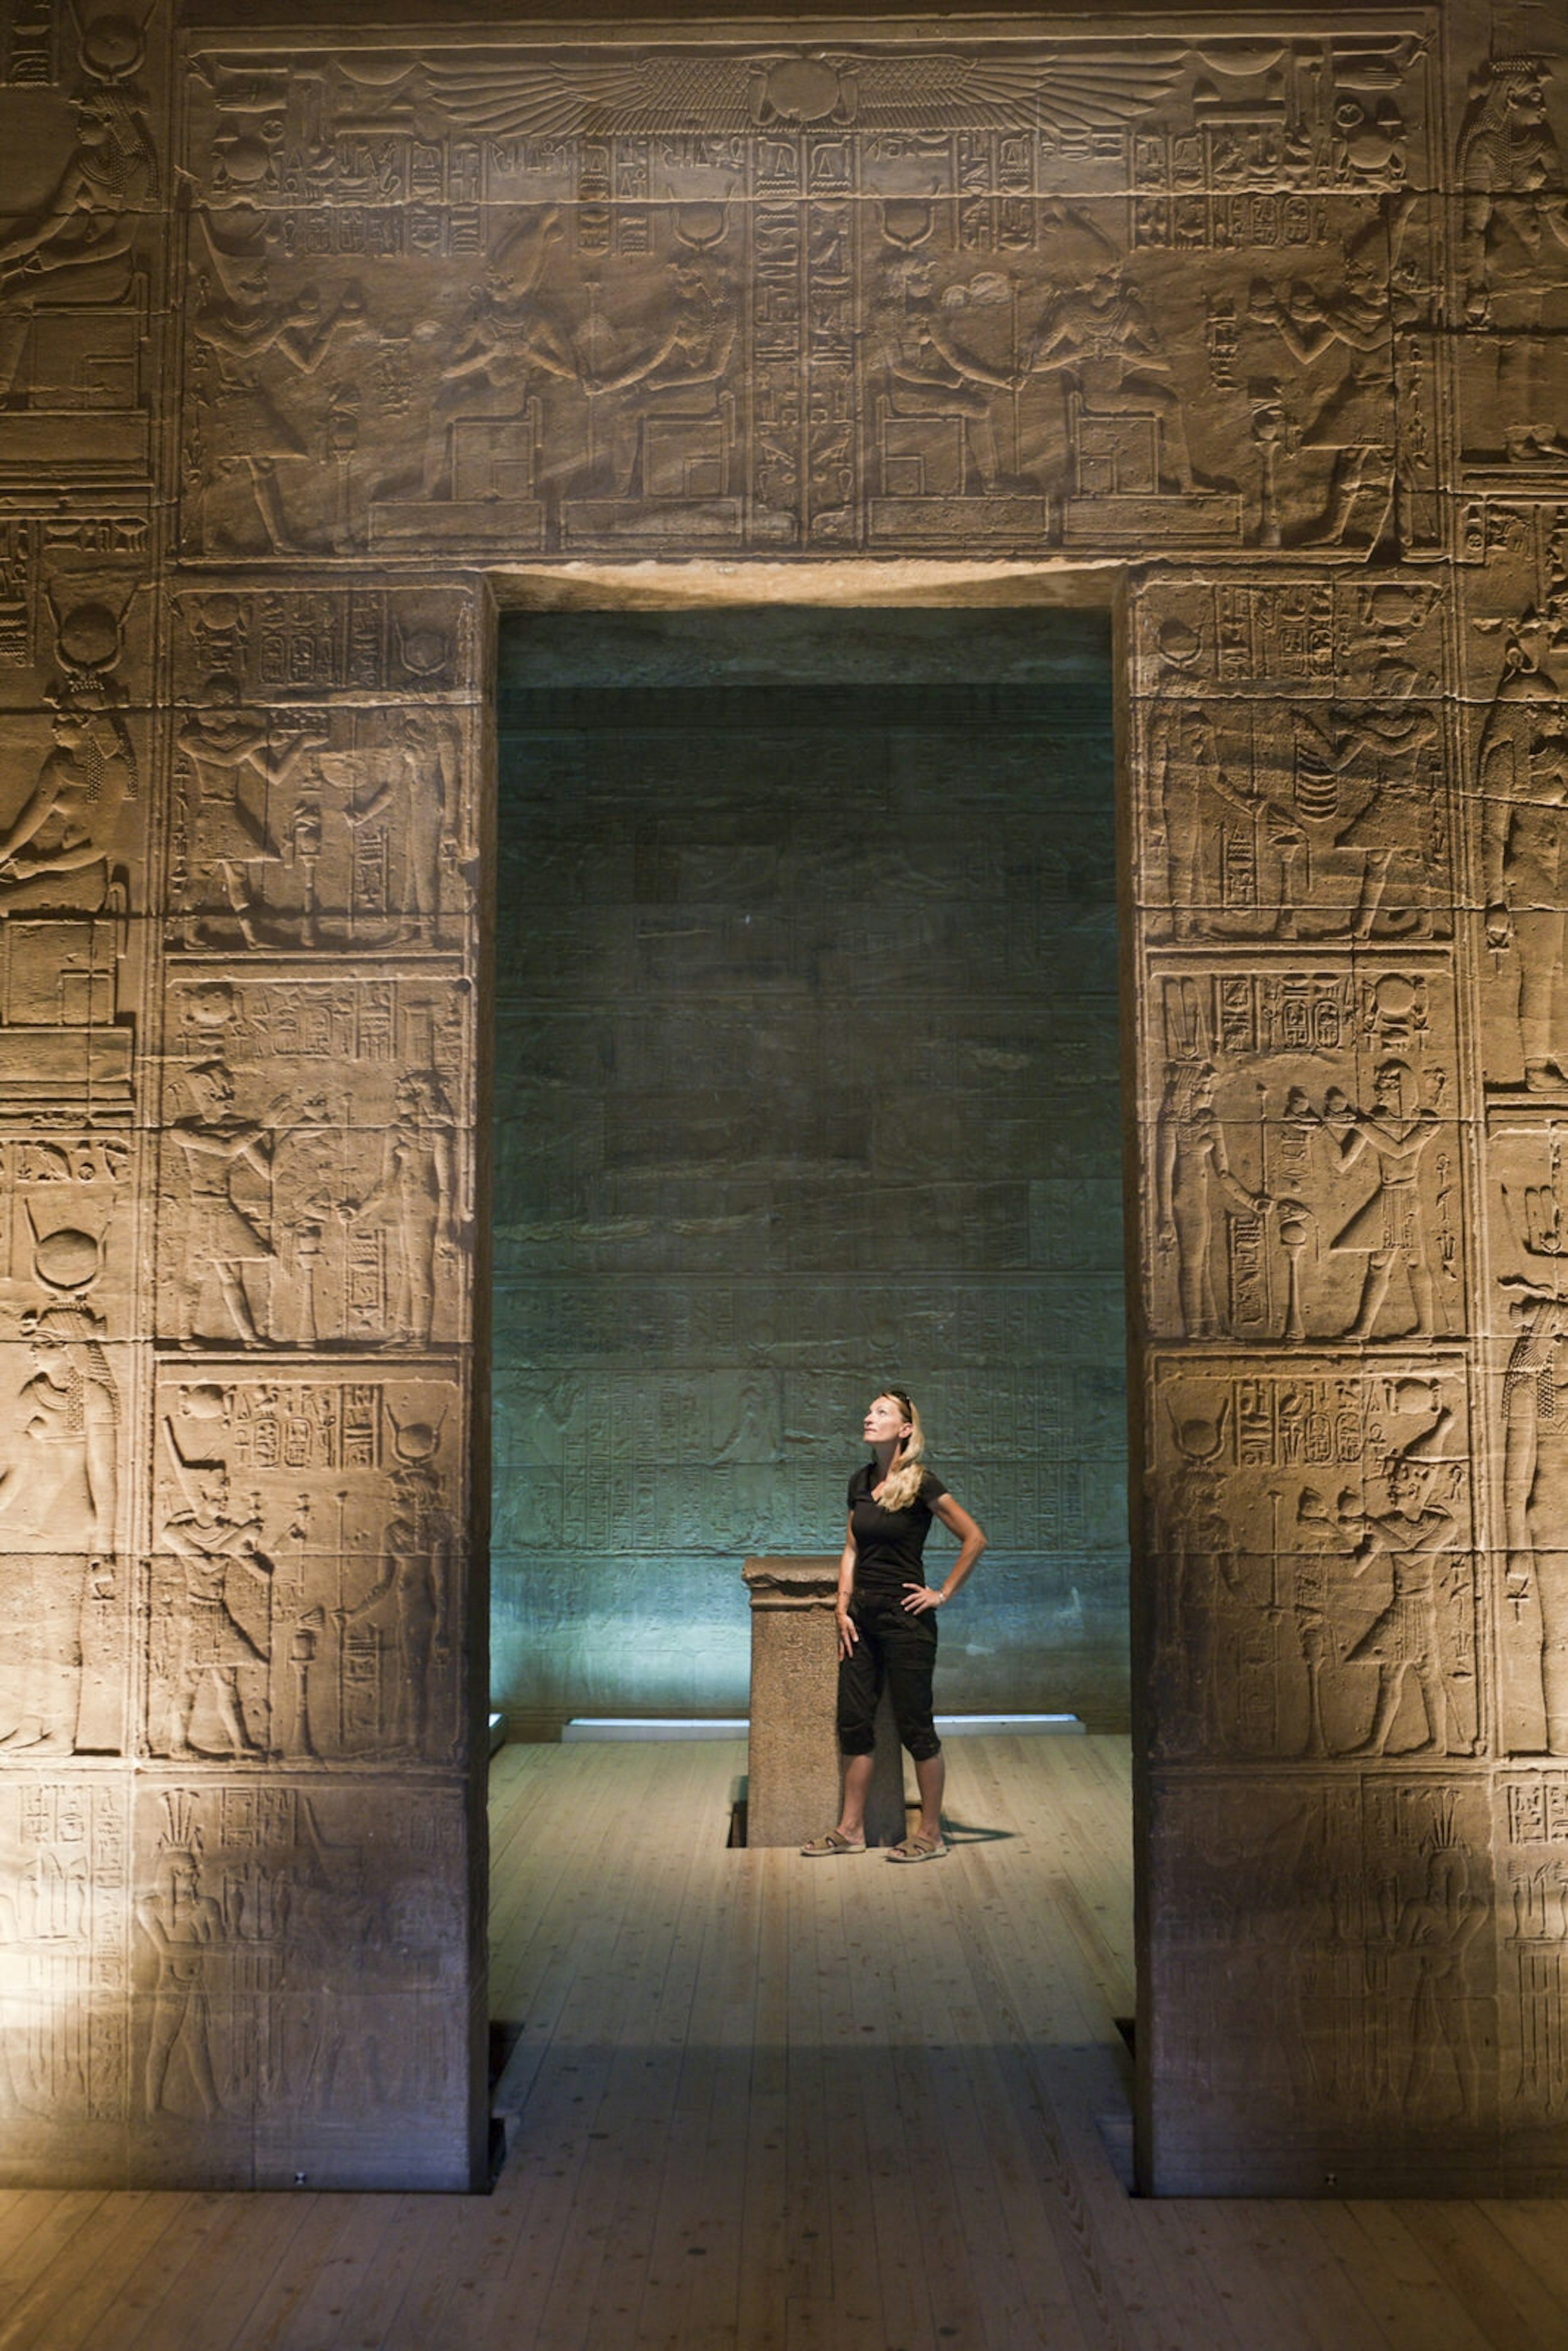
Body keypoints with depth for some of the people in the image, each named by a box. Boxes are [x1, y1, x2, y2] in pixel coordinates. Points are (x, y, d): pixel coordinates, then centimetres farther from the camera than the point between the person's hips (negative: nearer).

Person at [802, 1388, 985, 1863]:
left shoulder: (921, 1483, -11)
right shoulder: (861, 1482, 8)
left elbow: (974, 1539, -10)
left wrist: (944, 1593, -8)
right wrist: (843, 1609, 6)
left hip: (906, 1616, -7)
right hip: (863, 1615, 7)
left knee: (915, 1726, 0)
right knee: (853, 1722, 9)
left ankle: (931, 1835, 12)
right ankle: (851, 1830, 19)